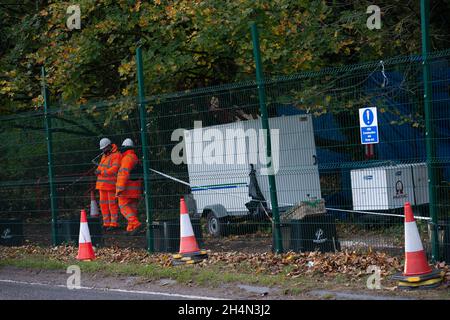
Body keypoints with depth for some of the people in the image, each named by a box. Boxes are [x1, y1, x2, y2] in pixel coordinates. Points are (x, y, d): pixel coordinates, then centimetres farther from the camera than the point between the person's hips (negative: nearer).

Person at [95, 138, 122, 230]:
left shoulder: (116, 155, -9)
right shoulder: (104, 155, 18)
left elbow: (114, 169, -18)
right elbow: (101, 167, 25)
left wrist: (101, 172, -18)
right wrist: (98, 171, 2)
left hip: (111, 184, -8)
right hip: (102, 184, 8)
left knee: (112, 204, -4)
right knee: (103, 203, 8)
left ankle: (114, 223, 0)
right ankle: (106, 223, 14)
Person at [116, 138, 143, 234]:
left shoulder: (127, 158, -12)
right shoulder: (135, 158, 18)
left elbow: (124, 173, -21)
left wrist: (120, 188, -23)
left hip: (127, 187, -9)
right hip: (135, 189, 9)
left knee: (124, 206, -7)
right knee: (132, 207, 8)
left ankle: (135, 223, -20)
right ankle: (131, 228, 7)